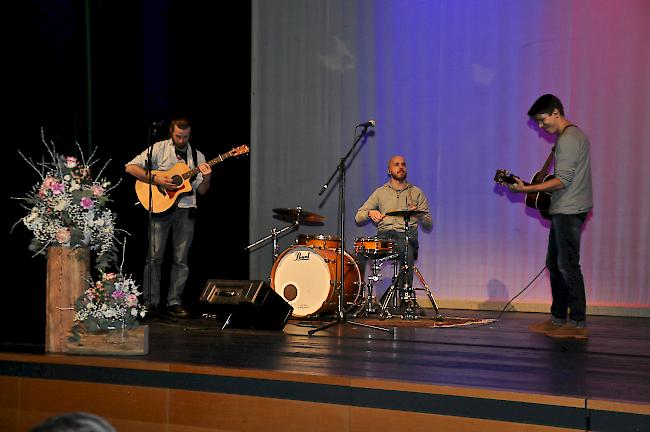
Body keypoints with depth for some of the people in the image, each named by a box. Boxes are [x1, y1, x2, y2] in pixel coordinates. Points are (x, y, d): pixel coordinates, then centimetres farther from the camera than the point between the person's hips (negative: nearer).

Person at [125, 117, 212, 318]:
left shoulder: (197, 156, 12)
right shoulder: (159, 149, 2)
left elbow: (201, 190, 10)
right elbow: (131, 167, -5)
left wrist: (206, 179, -12)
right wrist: (156, 179, -14)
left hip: (185, 209, 3)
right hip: (160, 206, -3)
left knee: (181, 259, 3)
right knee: (155, 256, -3)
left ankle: (174, 302, 10)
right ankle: (150, 302, 4)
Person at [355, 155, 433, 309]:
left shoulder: (416, 193, 19)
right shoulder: (380, 192, 20)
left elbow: (429, 225, 14)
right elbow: (358, 218, 13)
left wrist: (418, 214, -8)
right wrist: (370, 213, -9)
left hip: (407, 236, -1)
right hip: (383, 236, 1)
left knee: (407, 253, -38)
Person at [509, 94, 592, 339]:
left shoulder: (568, 139, -15)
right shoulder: (575, 135, 18)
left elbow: (562, 181, -21)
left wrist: (527, 189, -21)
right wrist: (536, 189, 15)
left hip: (568, 210, -11)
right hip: (565, 210, 11)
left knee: (567, 265, -10)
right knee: (554, 263, 14)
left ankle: (578, 324, -8)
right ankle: (558, 319, 19)